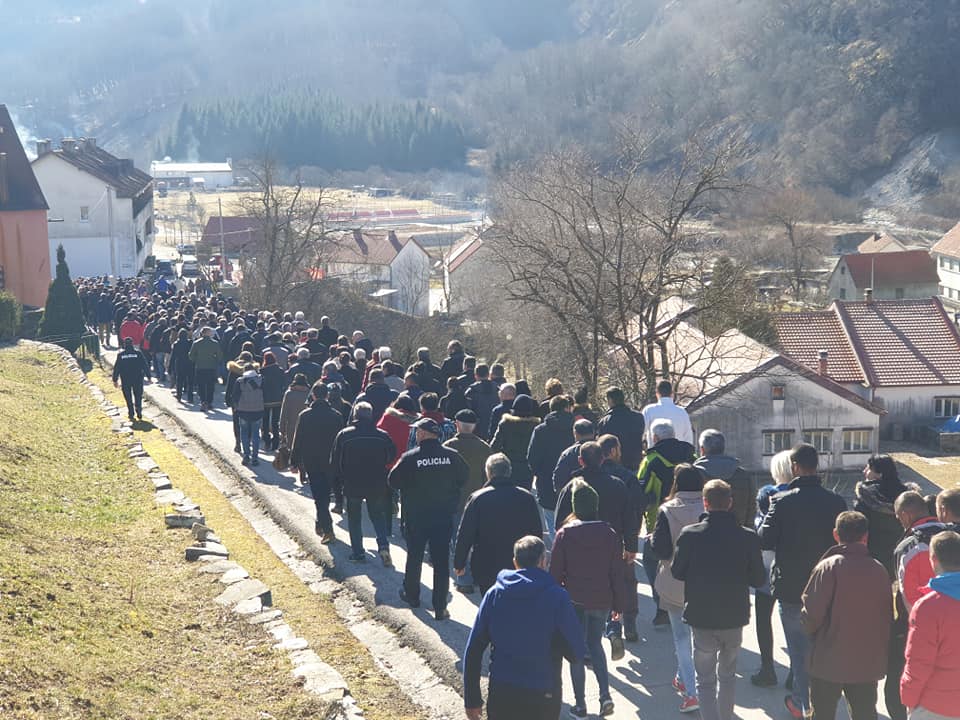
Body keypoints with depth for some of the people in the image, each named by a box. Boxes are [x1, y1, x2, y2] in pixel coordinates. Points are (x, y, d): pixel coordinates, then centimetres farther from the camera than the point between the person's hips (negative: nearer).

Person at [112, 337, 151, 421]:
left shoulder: (120, 354, -3)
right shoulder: (138, 353, -4)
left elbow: (116, 368, -1)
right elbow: (145, 365, -3)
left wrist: (115, 380, 5)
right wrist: (148, 376, 3)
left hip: (125, 380, 0)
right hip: (138, 379, 0)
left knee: (128, 398, 11)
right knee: (138, 396, 9)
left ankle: (131, 414, 10)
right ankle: (139, 414, -1)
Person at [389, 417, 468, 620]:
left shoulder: (410, 458, -16)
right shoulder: (452, 456, -8)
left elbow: (394, 481, -10)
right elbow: (464, 478, 6)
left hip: (416, 517, -1)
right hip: (444, 516, 1)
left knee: (414, 557, 19)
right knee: (441, 561, 5)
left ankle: (411, 595, 36)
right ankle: (440, 607, 5)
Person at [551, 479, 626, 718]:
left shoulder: (565, 534, -10)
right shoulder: (610, 534, -4)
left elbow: (555, 572, -6)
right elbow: (617, 573, 0)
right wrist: (619, 603, 9)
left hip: (574, 600, -2)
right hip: (601, 600, 2)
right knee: (595, 645, 20)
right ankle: (605, 694, 3)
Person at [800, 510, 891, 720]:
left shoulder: (828, 567, -15)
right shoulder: (879, 570, -3)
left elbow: (811, 614, -16)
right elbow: (888, 615, 5)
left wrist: (808, 627, 5)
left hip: (829, 661, -3)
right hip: (869, 663, 3)